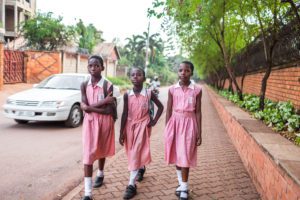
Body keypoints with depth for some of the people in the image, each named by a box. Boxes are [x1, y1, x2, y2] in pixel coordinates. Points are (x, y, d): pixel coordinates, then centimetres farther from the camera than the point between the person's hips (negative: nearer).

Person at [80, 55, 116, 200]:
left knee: (102, 150, 17)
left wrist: (90, 107, -17)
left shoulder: (108, 85, -11)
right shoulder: (84, 85, -1)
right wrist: (102, 102, -18)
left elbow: (109, 110, -17)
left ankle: (100, 174, 46)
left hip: (104, 122, -1)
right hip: (89, 122, 2)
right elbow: (84, 107, -10)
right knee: (88, 154, -4)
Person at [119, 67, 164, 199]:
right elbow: (125, 114, -3)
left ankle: (131, 185, -5)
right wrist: (121, 132, -4)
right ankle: (141, 168, 46)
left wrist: (154, 121, -4)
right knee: (132, 153, 15)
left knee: (136, 153, -9)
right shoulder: (127, 95, -4)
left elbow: (160, 106, 4)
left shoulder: (149, 93, -8)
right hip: (130, 125, 3)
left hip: (143, 125, -3)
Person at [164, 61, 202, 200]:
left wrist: (199, 133, -2)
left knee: (185, 156, -1)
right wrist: (166, 130, 5)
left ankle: (184, 188, 13)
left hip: (189, 123, -2)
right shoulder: (172, 89, 1)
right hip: (175, 122, 3)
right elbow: (169, 110, 5)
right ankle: (181, 183, 29)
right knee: (176, 155, 11)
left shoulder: (197, 90, -4)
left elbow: (198, 112, -1)